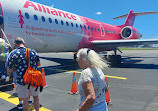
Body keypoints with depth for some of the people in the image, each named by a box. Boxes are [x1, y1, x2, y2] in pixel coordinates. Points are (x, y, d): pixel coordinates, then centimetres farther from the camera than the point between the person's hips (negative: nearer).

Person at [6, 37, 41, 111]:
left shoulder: (13, 53, -6)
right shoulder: (32, 51, 0)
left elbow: (9, 69, -1)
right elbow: (38, 64, 10)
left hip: (22, 81, -2)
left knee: (25, 100, 12)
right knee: (36, 97, 20)